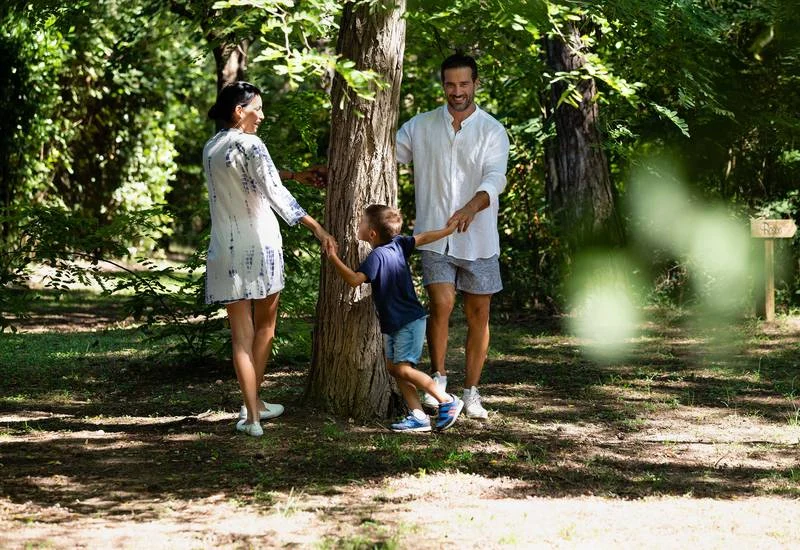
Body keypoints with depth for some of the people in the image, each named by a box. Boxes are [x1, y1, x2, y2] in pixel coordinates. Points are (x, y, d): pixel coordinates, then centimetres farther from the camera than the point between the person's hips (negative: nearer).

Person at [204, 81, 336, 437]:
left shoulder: (210, 150, 10)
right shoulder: (249, 145, -12)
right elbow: (275, 193, -23)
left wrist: (295, 175, 33)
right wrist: (315, 227, -25)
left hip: (225, 253, 4)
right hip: (260, 247, -4)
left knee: (241, 335, 4)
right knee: (264, 326, 17)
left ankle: (252, 414, -2)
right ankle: (253, 403, 23)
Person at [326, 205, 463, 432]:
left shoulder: (378, 256, -22)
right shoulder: (398, 244, 3)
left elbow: (354, 279, -32)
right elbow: (424, 238, 12)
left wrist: (333, 258, -31)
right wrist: (448, 230, 25)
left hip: (409, 321, -10)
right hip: (395, 323, 10)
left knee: (403, 368, -11)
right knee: (393, 367, 7)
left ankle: (447, 401, -4)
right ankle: (418, 416, 5)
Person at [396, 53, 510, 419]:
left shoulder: (493, 131, -3)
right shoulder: (420, 127, 4)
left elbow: (495, 179, -18)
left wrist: (472, 207, -39)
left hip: (479, 238, 0)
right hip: (435, 235, 0)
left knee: (478, 314, 6)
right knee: (441, 304, -15)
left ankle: (471, 392, 17)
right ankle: (438, 379, 4)